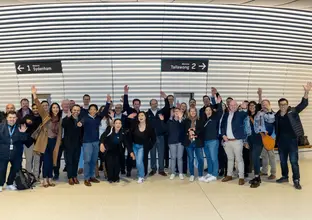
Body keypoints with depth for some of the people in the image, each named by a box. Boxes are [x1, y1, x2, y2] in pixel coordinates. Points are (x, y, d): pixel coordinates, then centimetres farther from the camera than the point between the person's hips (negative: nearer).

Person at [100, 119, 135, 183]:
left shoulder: (122, 133, -14)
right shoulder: (109, 129, -21)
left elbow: (126, 143, -15)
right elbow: (103, 136, -31)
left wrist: (131, 152, -25)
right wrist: (102, 144, -49)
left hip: (117, 151, 2)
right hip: (108, 150, -2)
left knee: (117, 164, -7)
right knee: (110, 163, -11)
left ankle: (116, 178, 14)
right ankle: (110, 178, 8)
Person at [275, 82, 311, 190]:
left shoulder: (293, 111, -6)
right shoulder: (276, 115, 2)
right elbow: (276, 128, 10)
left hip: (292, 140, -3)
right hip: (281, 141, 3)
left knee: (294, 161, 0)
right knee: (283, 161, 14)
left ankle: (296, 180, 9)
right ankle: (284, 177, 30)